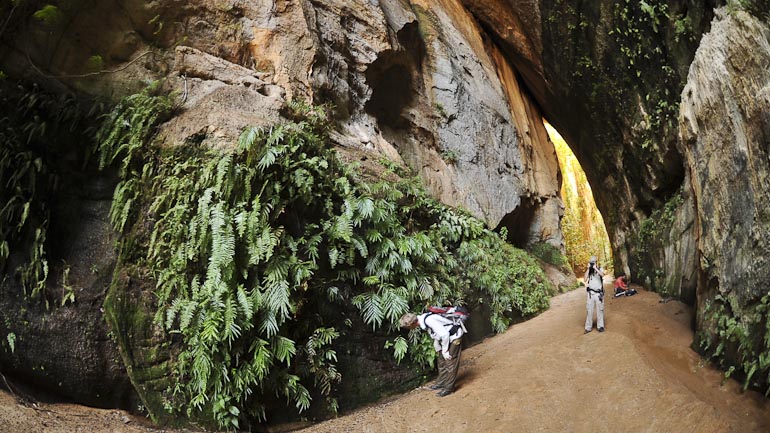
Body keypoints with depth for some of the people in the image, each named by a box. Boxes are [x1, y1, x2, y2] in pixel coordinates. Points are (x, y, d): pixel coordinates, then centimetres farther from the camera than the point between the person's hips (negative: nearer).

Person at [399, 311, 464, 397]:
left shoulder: (429, 320, -33)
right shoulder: (422, 320, -4)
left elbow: (444, 335, -29)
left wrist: (445, 351, -19)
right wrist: (438, 349, 10)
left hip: (454, 337, -9)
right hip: (445, 338, 9)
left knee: (450, 363, -4)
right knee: (441, 361, 18)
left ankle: (449, 387, 6)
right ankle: (441, 382, 32)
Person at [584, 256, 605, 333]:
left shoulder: (600, 269, 1)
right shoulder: (588, 270, 6)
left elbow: (602, 275, -21)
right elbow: (585, 279, -8)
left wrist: (595, 268, -22)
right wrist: (588, 269, -10)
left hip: (599, 293, -1)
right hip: (590, 293, 1)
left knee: (600, 310, 4)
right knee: (589, 310, 2)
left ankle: (600, 326, 14)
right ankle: (588, 327, 7)